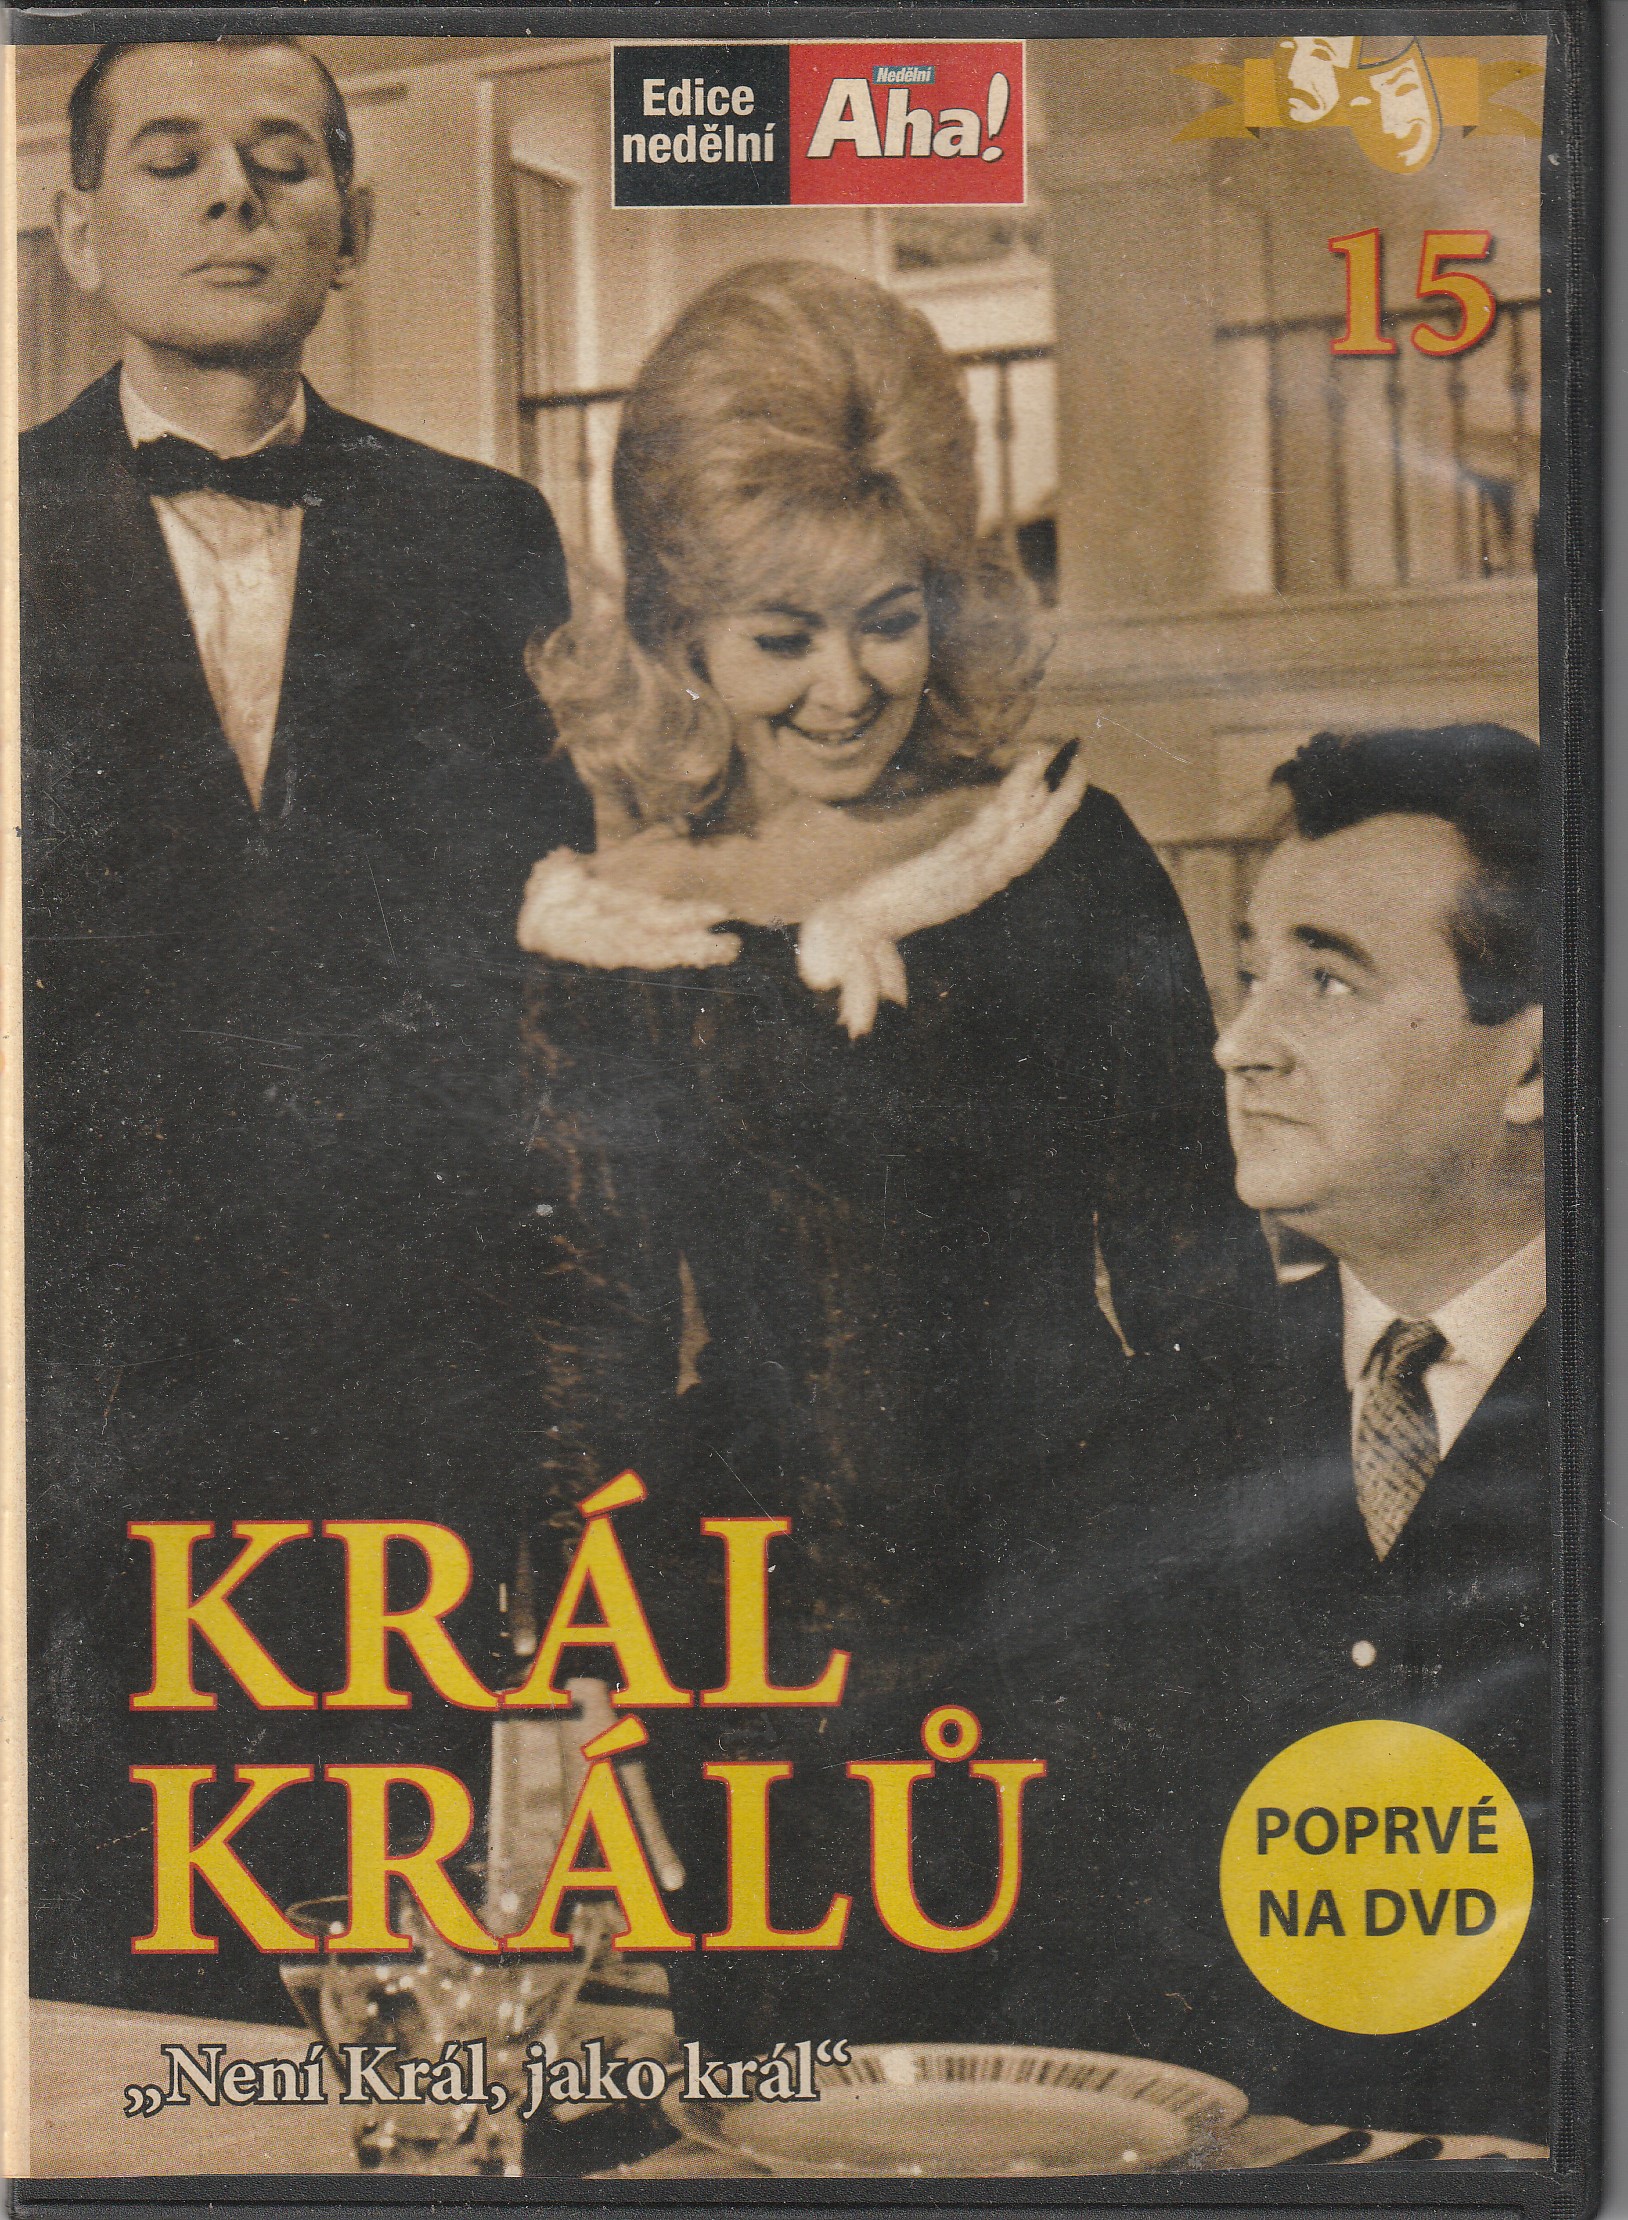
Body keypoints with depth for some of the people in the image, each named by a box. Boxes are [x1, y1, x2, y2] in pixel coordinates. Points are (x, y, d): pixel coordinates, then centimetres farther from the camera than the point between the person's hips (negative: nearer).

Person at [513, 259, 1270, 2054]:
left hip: (1053, 1601, 0)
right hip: (752, 1649, 0)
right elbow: (600, 1363, 2)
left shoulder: (1066, 859, -2)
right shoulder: (595, 933, -3)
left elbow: (1189, 1264, 1)